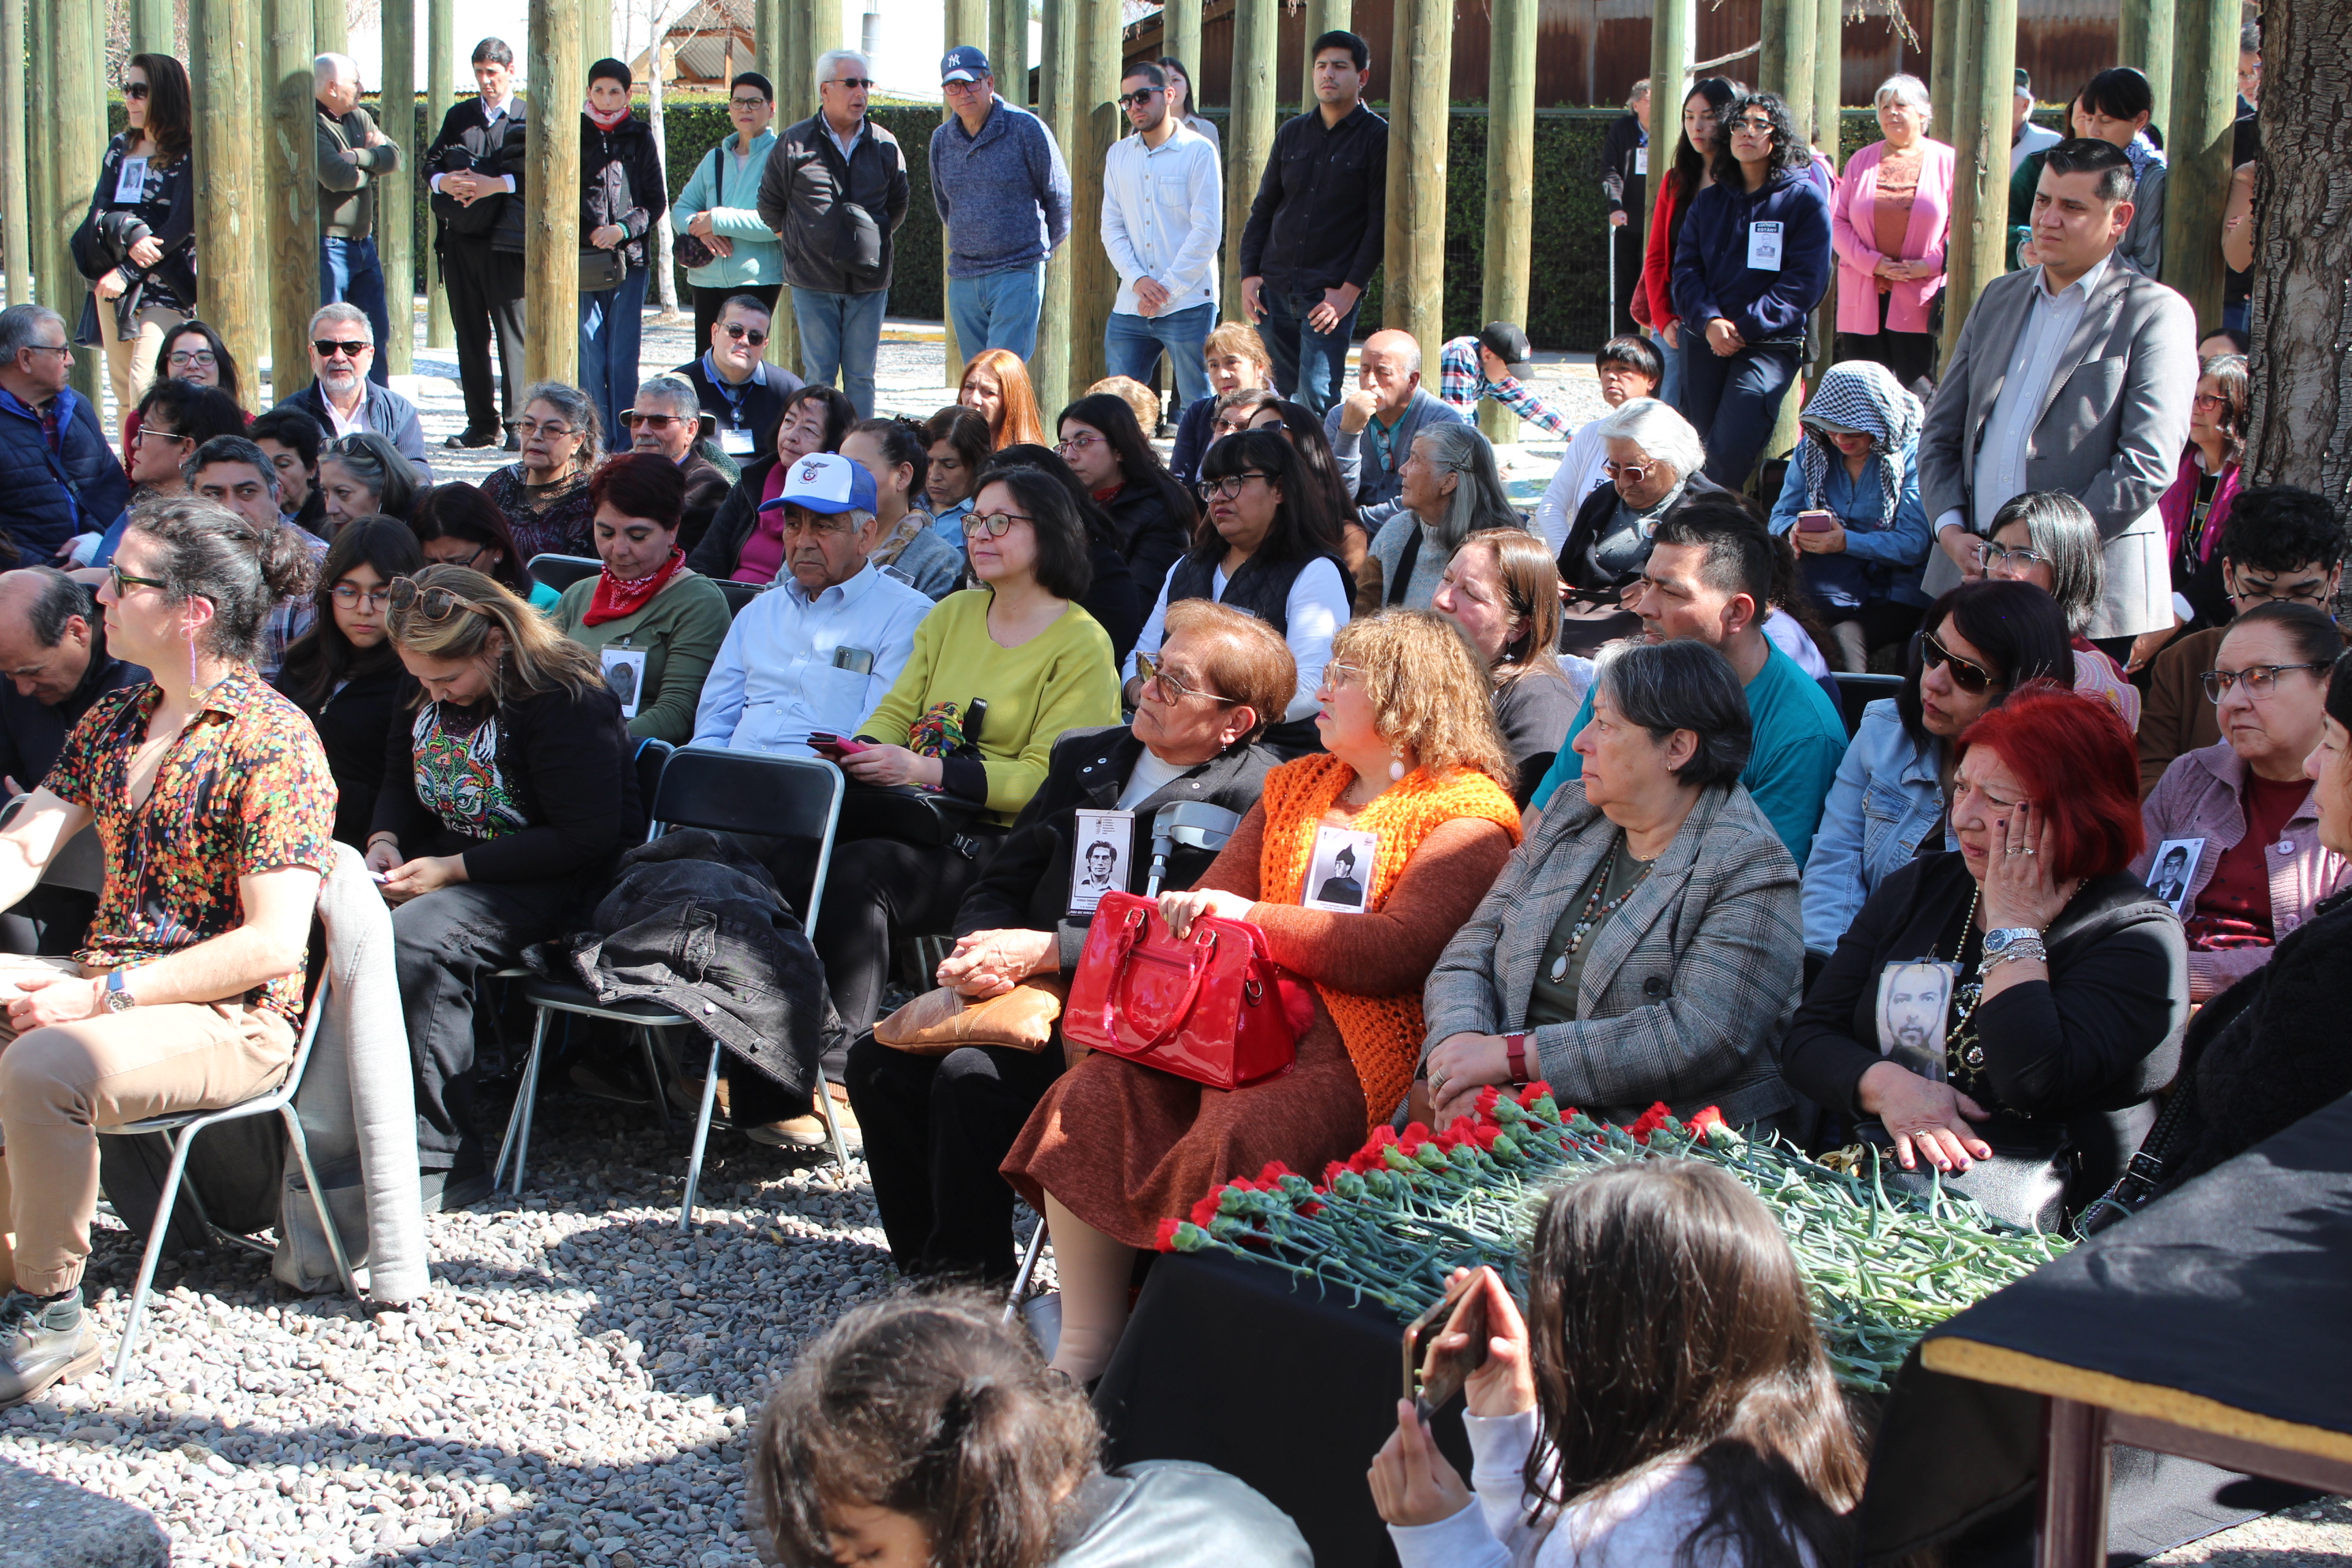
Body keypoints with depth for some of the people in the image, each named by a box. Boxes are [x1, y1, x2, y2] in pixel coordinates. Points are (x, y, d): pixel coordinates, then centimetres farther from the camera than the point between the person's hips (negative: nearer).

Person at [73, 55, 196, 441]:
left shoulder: (188, 155, -5)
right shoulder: (120, 149, 14)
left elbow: (182, 225, -12)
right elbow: (99, 212, 4)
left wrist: (127, 272, -13)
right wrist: (130, 236, -18)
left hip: (165, 285, -7)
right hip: (113, 281, 7)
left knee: (146, 386, -19)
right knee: (122, 390, 7)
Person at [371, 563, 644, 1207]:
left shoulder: (565, 697, -19)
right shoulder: (429, 693, 7)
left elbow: (585, 838, -21)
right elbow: (401, 779, 24)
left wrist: (453, 869, -22)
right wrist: (384, 841, 0)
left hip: (558, 884, -8)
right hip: (449, 866, 8)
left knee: (413, 941, -34)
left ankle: (442, 1162, -27)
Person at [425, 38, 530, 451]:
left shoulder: (530, 118, 4)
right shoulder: (459, 116, 18)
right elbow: (431, 164, 15)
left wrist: (498, 184, -19)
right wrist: (443, 182, -7)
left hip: (506, 243, -5)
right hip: (461, 240, 5)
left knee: (513, 334, -7)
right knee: (470, 335, 7)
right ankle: (481, 424, 13)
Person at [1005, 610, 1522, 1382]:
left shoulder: (1466, 811, 1)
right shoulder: (1297, 785, 26)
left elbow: (1398, 949, -12)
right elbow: (1210, 900, 23)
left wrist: (1252, 917, -13)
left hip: (1352, 1055, -7)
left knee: (1225, 1145, -33)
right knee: (1093, 1095, -17)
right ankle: (1084, 1354, -13)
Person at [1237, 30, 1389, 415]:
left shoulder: (1378, 139, -2)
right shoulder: (1292, 133, 13)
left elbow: (1381, 222, -6)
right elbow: (1262, 209, 17)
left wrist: (1350, 289, -14)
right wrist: (1249, 274, 6)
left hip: (1333, 293, -5)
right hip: (1275, 289, 5)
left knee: (1316, 397, -13)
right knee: (1279, 396, 8)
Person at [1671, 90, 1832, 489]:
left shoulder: (1804, 198, 1)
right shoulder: (1709, 201, 15)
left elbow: (1806, 281, -6)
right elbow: (1686, 269, 9)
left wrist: (1746, 326, -14)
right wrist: (1709, 321, -11)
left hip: (1770, 344, -5)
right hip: (1705, 343, 5)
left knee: (1729, 449, -18)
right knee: (1702, 440, 3)